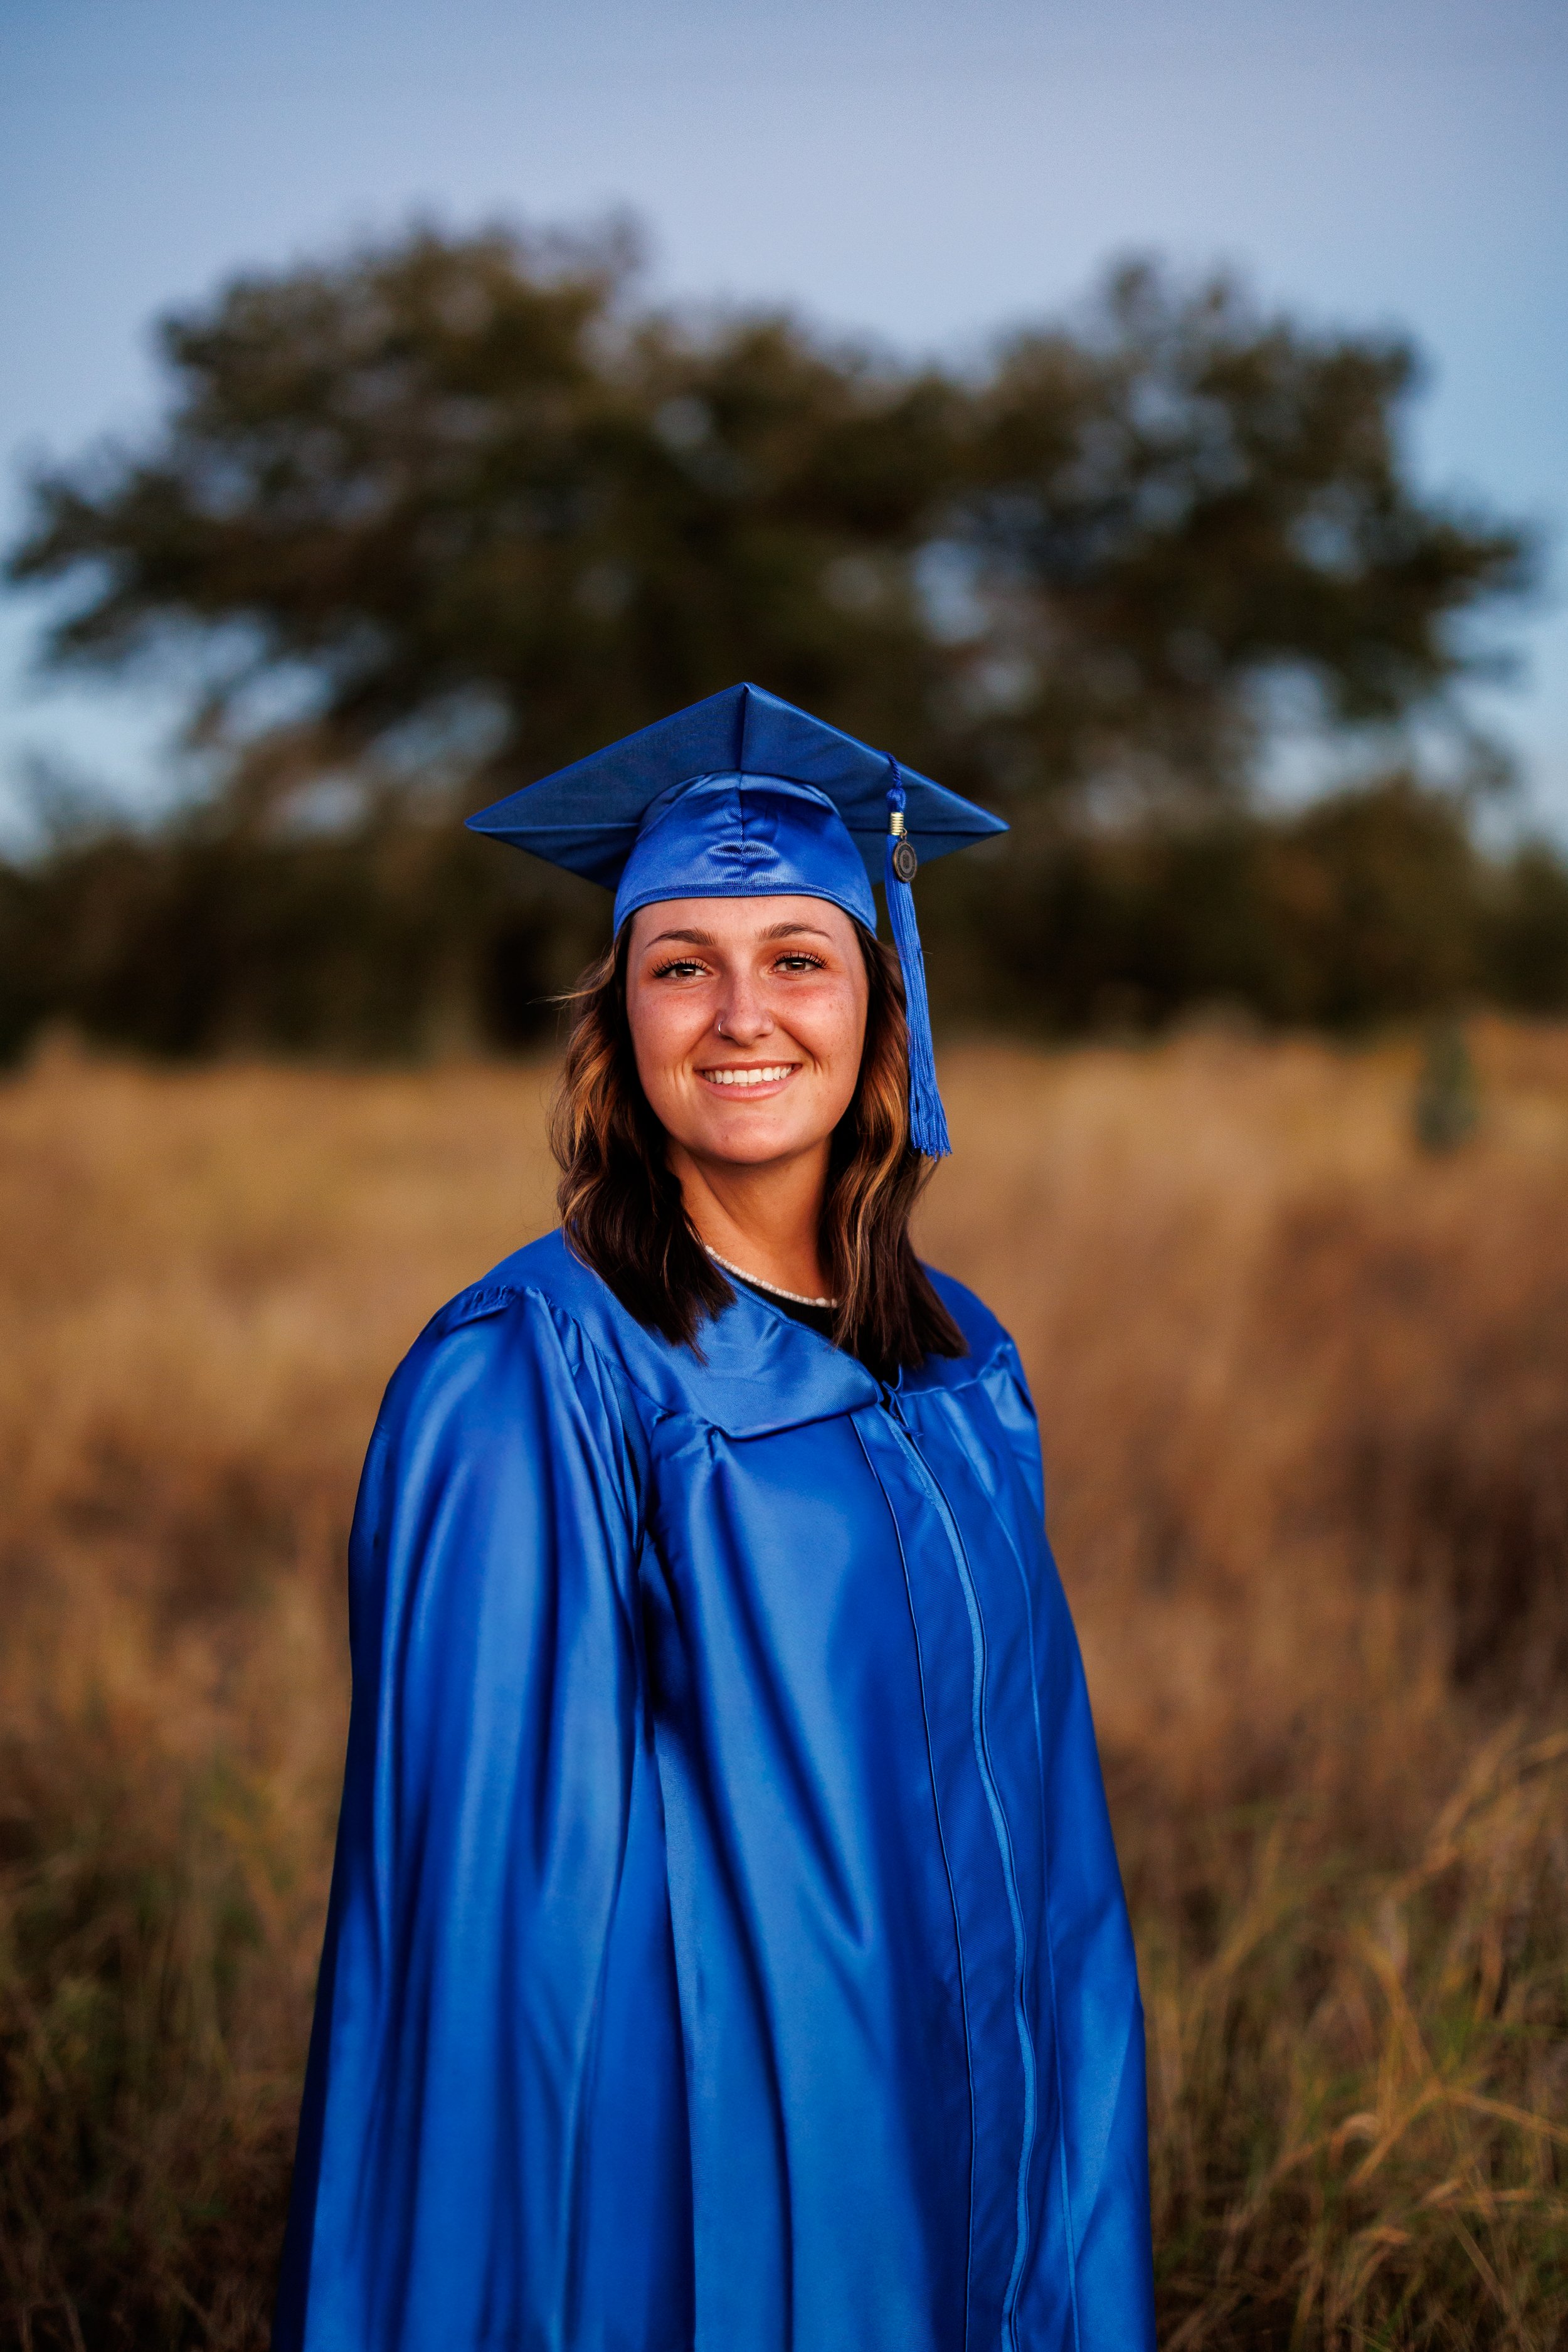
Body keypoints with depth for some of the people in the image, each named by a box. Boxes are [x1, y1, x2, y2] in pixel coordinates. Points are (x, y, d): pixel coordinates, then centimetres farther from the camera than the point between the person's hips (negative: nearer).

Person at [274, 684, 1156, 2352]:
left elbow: (1031, 1806, 9)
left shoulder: (960, 1372, 4)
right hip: (684, 2174, -5)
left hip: (941, 2170, 6)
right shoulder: (521, 1387, -15)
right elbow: (492, 1871, -15)